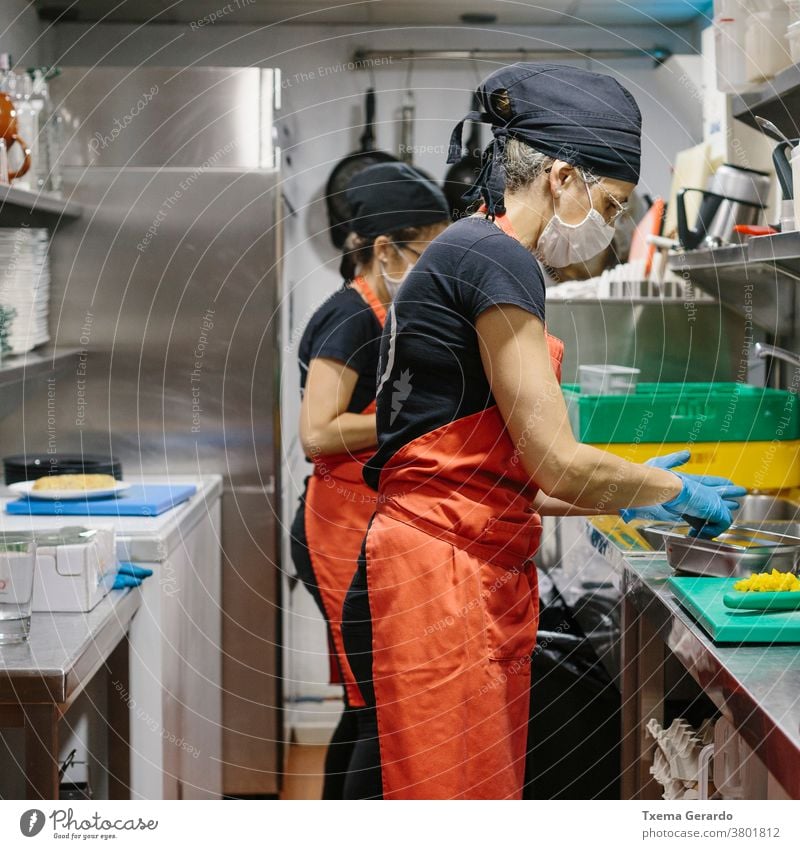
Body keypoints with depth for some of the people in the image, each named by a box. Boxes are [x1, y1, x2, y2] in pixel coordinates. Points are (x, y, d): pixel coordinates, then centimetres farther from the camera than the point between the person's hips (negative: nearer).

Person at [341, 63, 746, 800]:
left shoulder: (462, 256, 20)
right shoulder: (497, 259, -11)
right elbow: (558, 465, -13)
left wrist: (626, 497, 21)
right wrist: (672, 490, 4)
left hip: (477, 586, 10)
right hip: (440, 589, -10)